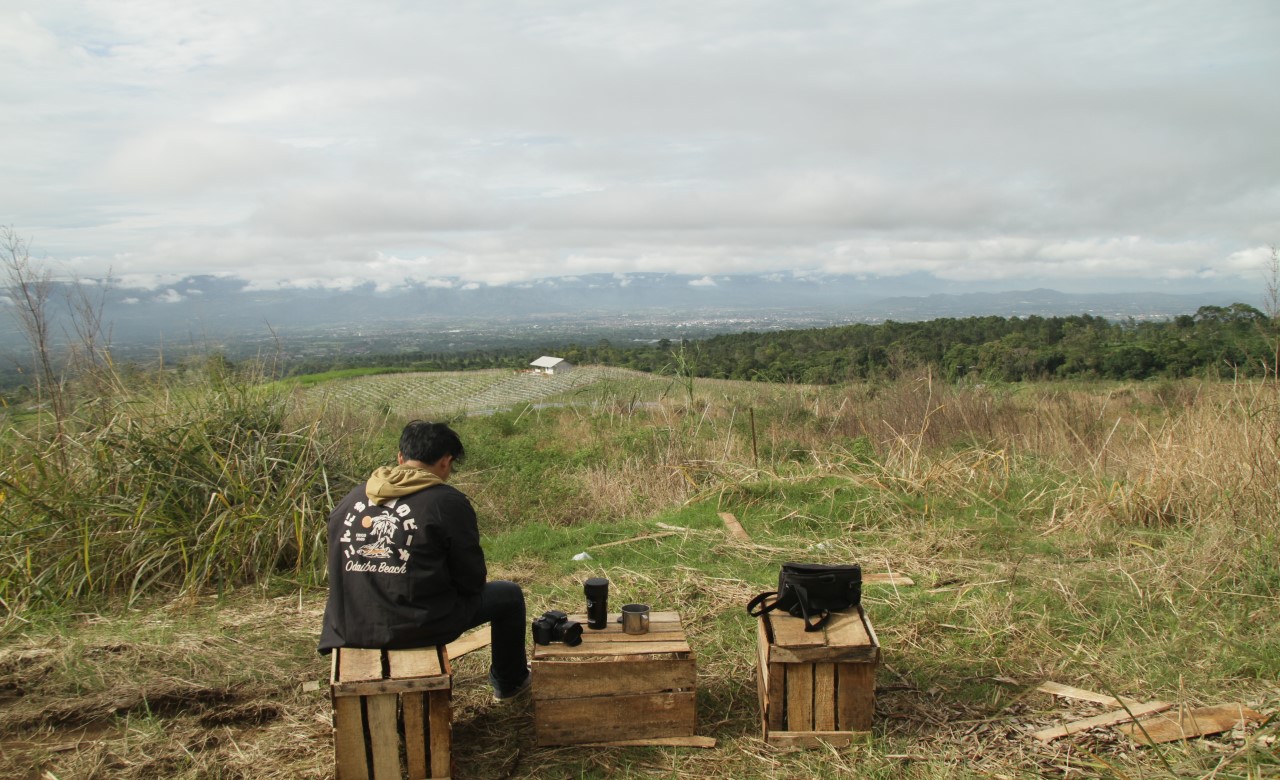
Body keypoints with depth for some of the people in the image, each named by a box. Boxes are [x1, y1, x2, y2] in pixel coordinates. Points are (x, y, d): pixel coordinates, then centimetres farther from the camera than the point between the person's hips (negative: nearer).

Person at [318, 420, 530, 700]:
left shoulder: (351, 499, 5)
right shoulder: (448, 501, -11)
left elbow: (340, 567, 13)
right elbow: (472, 580, -7)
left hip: (351, 629, 6)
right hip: (417, 626, -6)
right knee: (508, 594, 17)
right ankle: (510, 682, 37)